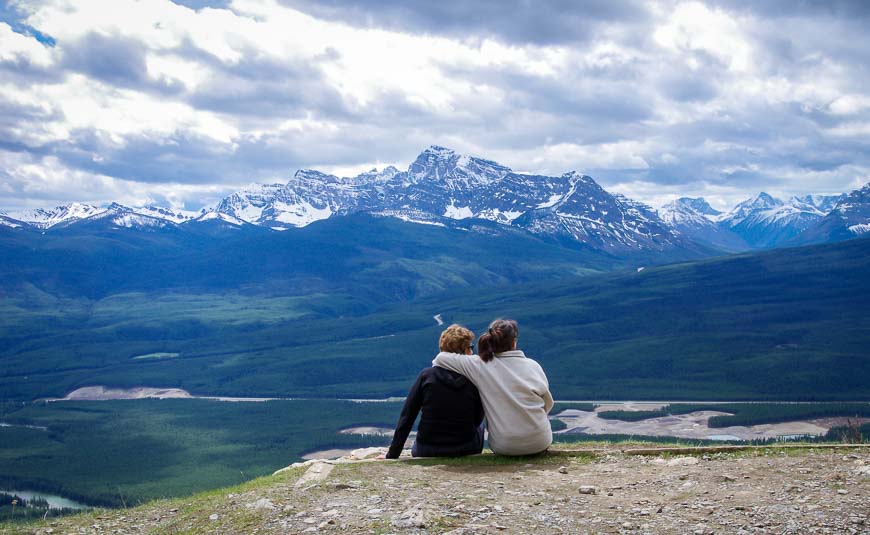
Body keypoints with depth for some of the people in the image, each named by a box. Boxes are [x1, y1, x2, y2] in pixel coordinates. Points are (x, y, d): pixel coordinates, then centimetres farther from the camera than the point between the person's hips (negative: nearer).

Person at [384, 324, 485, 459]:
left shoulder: (426, 375, -9)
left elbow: (406, 418, -6)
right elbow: (477, 420, 1)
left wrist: (392, 454, -1)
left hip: (426, 453, 1)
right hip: (466, 452, -1)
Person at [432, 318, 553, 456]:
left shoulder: (481, 366, -9)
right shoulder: (533, 366, -6)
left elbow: (440, 358, -6)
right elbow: (548, 404, 4)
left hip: (503, 447, 0)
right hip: (540, 443, 0)